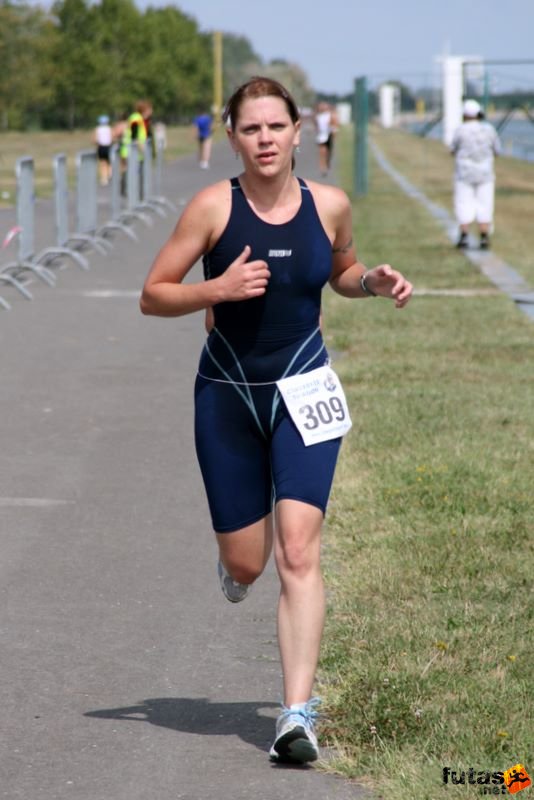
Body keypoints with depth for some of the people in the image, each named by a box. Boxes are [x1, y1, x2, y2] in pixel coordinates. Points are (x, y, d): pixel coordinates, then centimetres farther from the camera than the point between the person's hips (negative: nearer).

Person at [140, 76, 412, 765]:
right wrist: (218, 288, -21)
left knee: (298, 553, -14)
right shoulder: (213, 206, -9)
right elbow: (152, 296, -5)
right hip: (228, 396, 0)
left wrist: (374, 282, -2)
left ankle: (297, 715, -13)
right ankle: (233, 561, 46)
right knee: (246, 564, 6)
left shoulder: (329, 206, -1)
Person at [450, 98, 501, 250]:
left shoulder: (460, 131, -9)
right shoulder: (489, 129, -1)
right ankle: (484, 238, 0)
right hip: (485, 174, 2)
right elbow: (497, 151, 7)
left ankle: (464, 236, -3)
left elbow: (453, 151, 2)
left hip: (464, 174, -2)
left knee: (464, 205, 5)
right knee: (484, 205, 6)